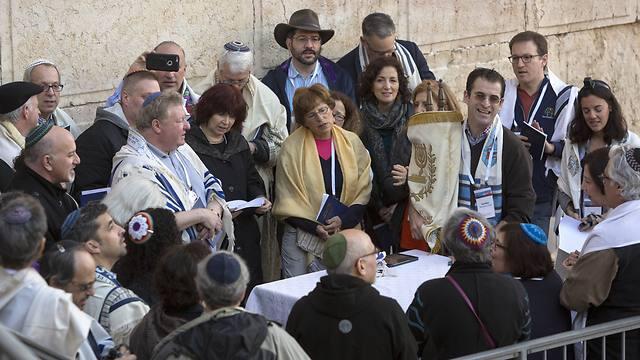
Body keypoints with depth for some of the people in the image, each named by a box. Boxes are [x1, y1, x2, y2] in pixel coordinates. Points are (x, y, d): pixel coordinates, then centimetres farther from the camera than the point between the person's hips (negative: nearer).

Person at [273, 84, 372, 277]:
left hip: (345, 232, 2)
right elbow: (287, 200, -3)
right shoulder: (292, 147, -2)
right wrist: (315, 228, -13)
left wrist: (344, 220, -11)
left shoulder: (352, 142, 5)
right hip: (301, 235, -2)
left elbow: (364, 190, 4)